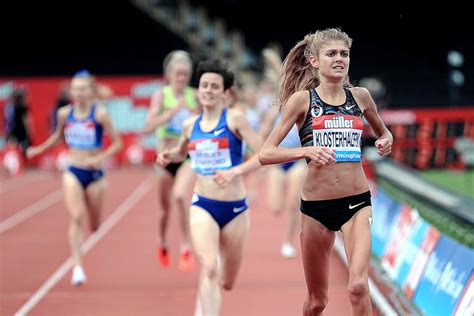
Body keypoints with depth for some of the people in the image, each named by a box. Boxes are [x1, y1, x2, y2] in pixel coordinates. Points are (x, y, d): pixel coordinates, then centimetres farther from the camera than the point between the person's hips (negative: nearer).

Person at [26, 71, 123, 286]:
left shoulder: (99, 114, -11)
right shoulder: (64, 113, 0)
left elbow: (117, 143, -8)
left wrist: (100, 158, -21)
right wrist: (39, 149, 14)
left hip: (94, 173, -1)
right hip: (73, 172, 1)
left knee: (95, 226, 10)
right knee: (76, 217, -18)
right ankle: (78, 267, -22)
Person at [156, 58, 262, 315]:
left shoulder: (234, 119, -6)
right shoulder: (190, 125, 6)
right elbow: (181, 152, 28)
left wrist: (235, 171, -26)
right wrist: (167, 156, 7)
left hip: (234, 208, -1)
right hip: (202, 206, 1)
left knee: (226, 282, 12)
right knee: (209, 269, -22)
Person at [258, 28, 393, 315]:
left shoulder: (360, 96, 4)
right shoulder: (302, 99, -4)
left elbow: (384, 132, 25)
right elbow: (265, 154, -7)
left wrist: (386, 142, 1)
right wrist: (307, 151, -23)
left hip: (357, 202, 1)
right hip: (316, 206, -1)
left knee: (359, 286, -20)